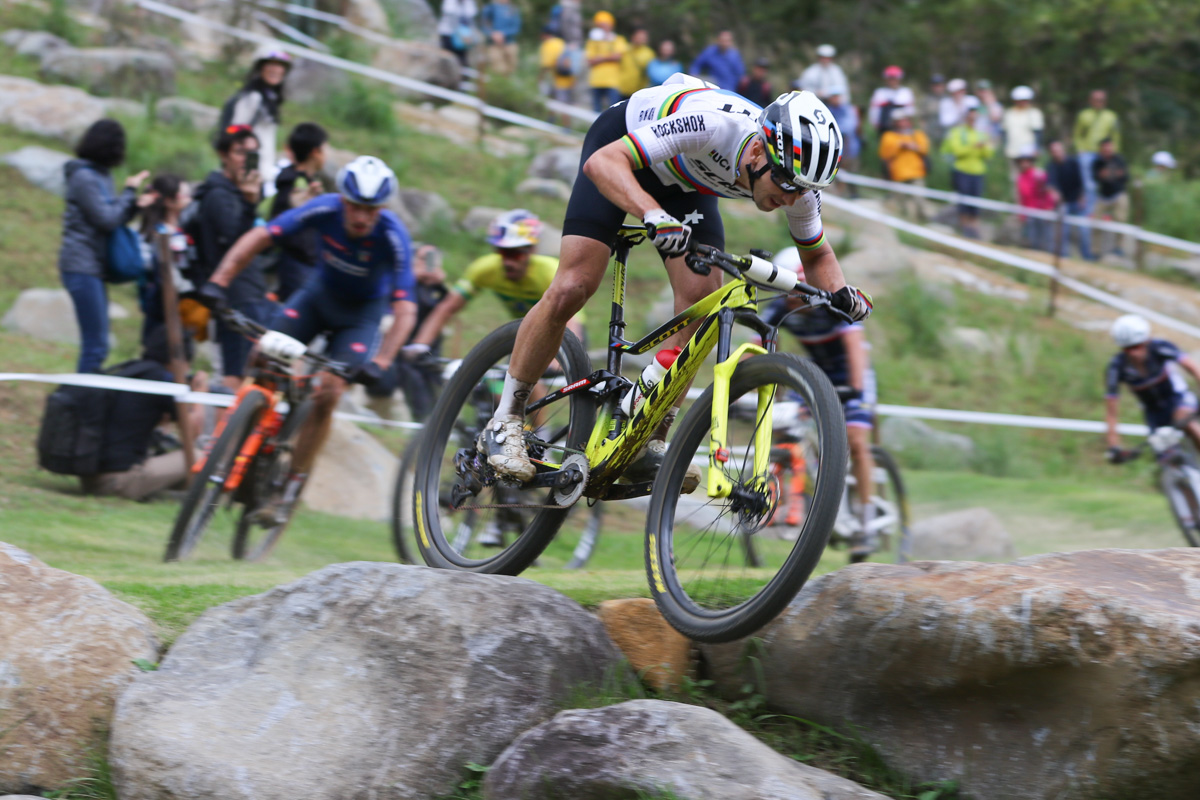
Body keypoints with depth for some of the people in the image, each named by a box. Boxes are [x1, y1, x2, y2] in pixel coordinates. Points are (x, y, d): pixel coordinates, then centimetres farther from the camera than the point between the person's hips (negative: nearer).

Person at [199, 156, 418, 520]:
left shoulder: (393, 237, -32)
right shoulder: (325, 210, -28)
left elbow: (405, 310, -35)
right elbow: (259, 237, -26)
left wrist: (379, 363, -47)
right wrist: (218, 283, -37)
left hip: (362, 311, -3)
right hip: (320, 293, 3)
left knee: (327, 395, -15)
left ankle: (293, 486, -1)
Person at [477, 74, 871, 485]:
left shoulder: (797, 178, -25)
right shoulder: (712, 124, -43)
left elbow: (815, 253, -4)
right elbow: (602, 162, -48)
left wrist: (840, 291, -27)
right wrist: (653, 213, -65)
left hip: (686, 182, 5)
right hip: (621, 147, -5)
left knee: (702, 298, -15)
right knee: (573, 288, -15)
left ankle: (647, 444, -5)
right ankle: (504, 424, 1)